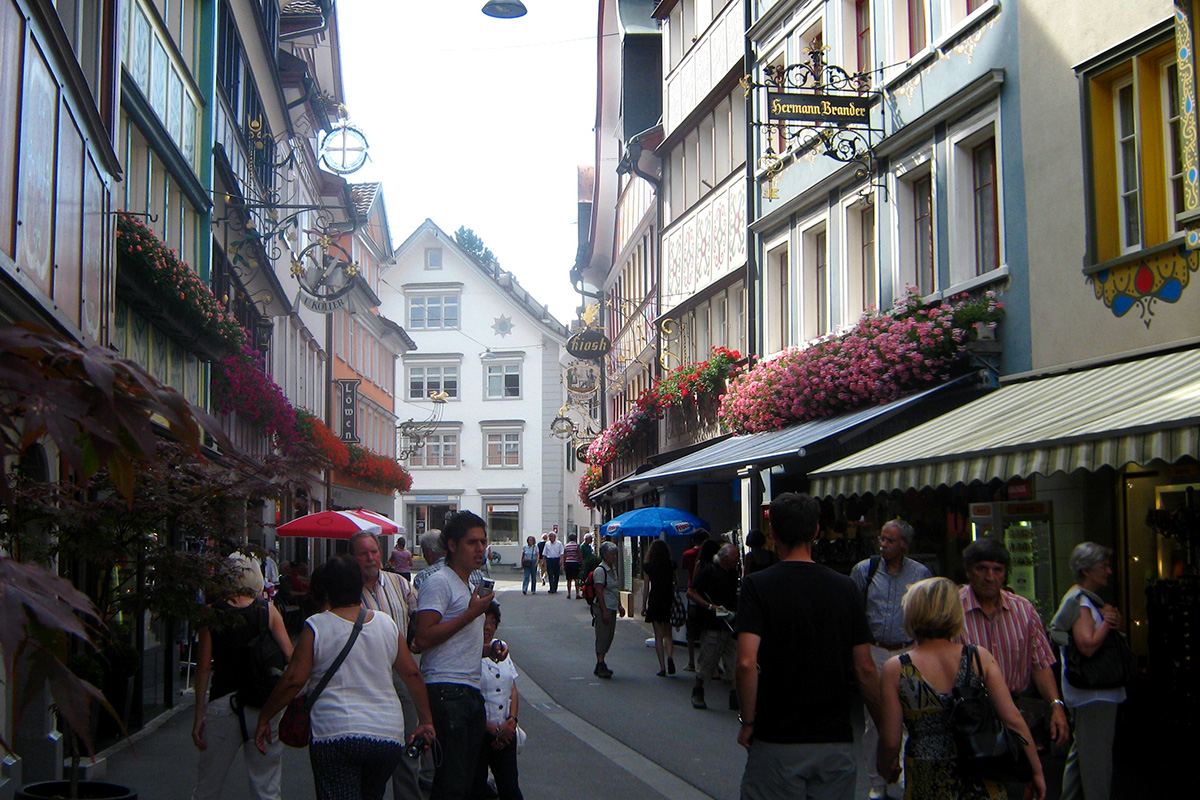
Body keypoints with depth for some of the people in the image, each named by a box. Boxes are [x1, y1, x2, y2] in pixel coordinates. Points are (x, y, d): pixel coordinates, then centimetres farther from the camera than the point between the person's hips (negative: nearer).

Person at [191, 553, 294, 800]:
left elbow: (204, 666, -3)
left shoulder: (212, 612, -1)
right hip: (264, 705, 0)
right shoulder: (268, 610, -1)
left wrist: (199, 716, 0)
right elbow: (290, 657, -6)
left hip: (222, 703, 0)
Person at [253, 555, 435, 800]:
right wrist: (425, 721, 19)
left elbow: (293, 680, -5)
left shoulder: (316, 626, -3)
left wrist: (264, 718, 7)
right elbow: (412, 673, 11)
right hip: (389, 735, 4)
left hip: (336, 735, -4)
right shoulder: (387, 624, 9)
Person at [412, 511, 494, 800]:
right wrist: (471, 614, -15)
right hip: (447, 691, -10)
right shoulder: (439, 582, -8)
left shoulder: (471, 587, 23)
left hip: (471, 691, 10)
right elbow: (423, 638, -19)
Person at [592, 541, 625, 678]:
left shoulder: (613, 569, 14)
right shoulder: (600, 570, -13)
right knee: (602, 636, -9)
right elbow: (599, 592, -18)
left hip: (612, 609, 9)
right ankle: (600, 666, -8)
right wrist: (604, 611, -21)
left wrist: (619, 606, 19)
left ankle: (601, 665, 15)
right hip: (602, 609, -9)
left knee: (609, 637, 9)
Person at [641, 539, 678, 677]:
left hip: (654, 600, -2)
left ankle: (662, 667, 0)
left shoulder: (648, 566, -4)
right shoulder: (671, 565, 1)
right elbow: (674, 584, 2)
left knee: (658, 636, 4)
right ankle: (670, 656, -14)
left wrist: (643, 605, 4)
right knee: (668, 634, 13)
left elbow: (646, 587, -2)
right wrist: (674, 602, 12)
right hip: (668, 600, 2)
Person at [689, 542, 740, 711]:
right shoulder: (708, 572, -9)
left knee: (735, 662, 0)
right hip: (712, 625, -6)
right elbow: (691, 593, -10)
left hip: (730, 624, 6)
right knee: (707, 661, 2)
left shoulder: (733, 573, 13)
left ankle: (735, 697, 4)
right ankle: (697, 693, 20)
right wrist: (710, 606, -18)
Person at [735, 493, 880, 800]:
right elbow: (865, 669, 1)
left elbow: (746, 662, -19)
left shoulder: (757, 585, -8)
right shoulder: (844, 587, 2)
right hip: (836, 740, 3)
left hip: (777, 741, -3)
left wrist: (747, 721, -6)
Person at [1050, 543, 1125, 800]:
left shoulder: (1088, 599, 18)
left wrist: (1114, 621, -4)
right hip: (1093, 694, -11)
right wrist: (1107, 621, -15)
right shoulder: (1080, 602, -16)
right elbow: (1088, 645, -29)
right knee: (1096, 755, -9)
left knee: (1081, 751, 17)